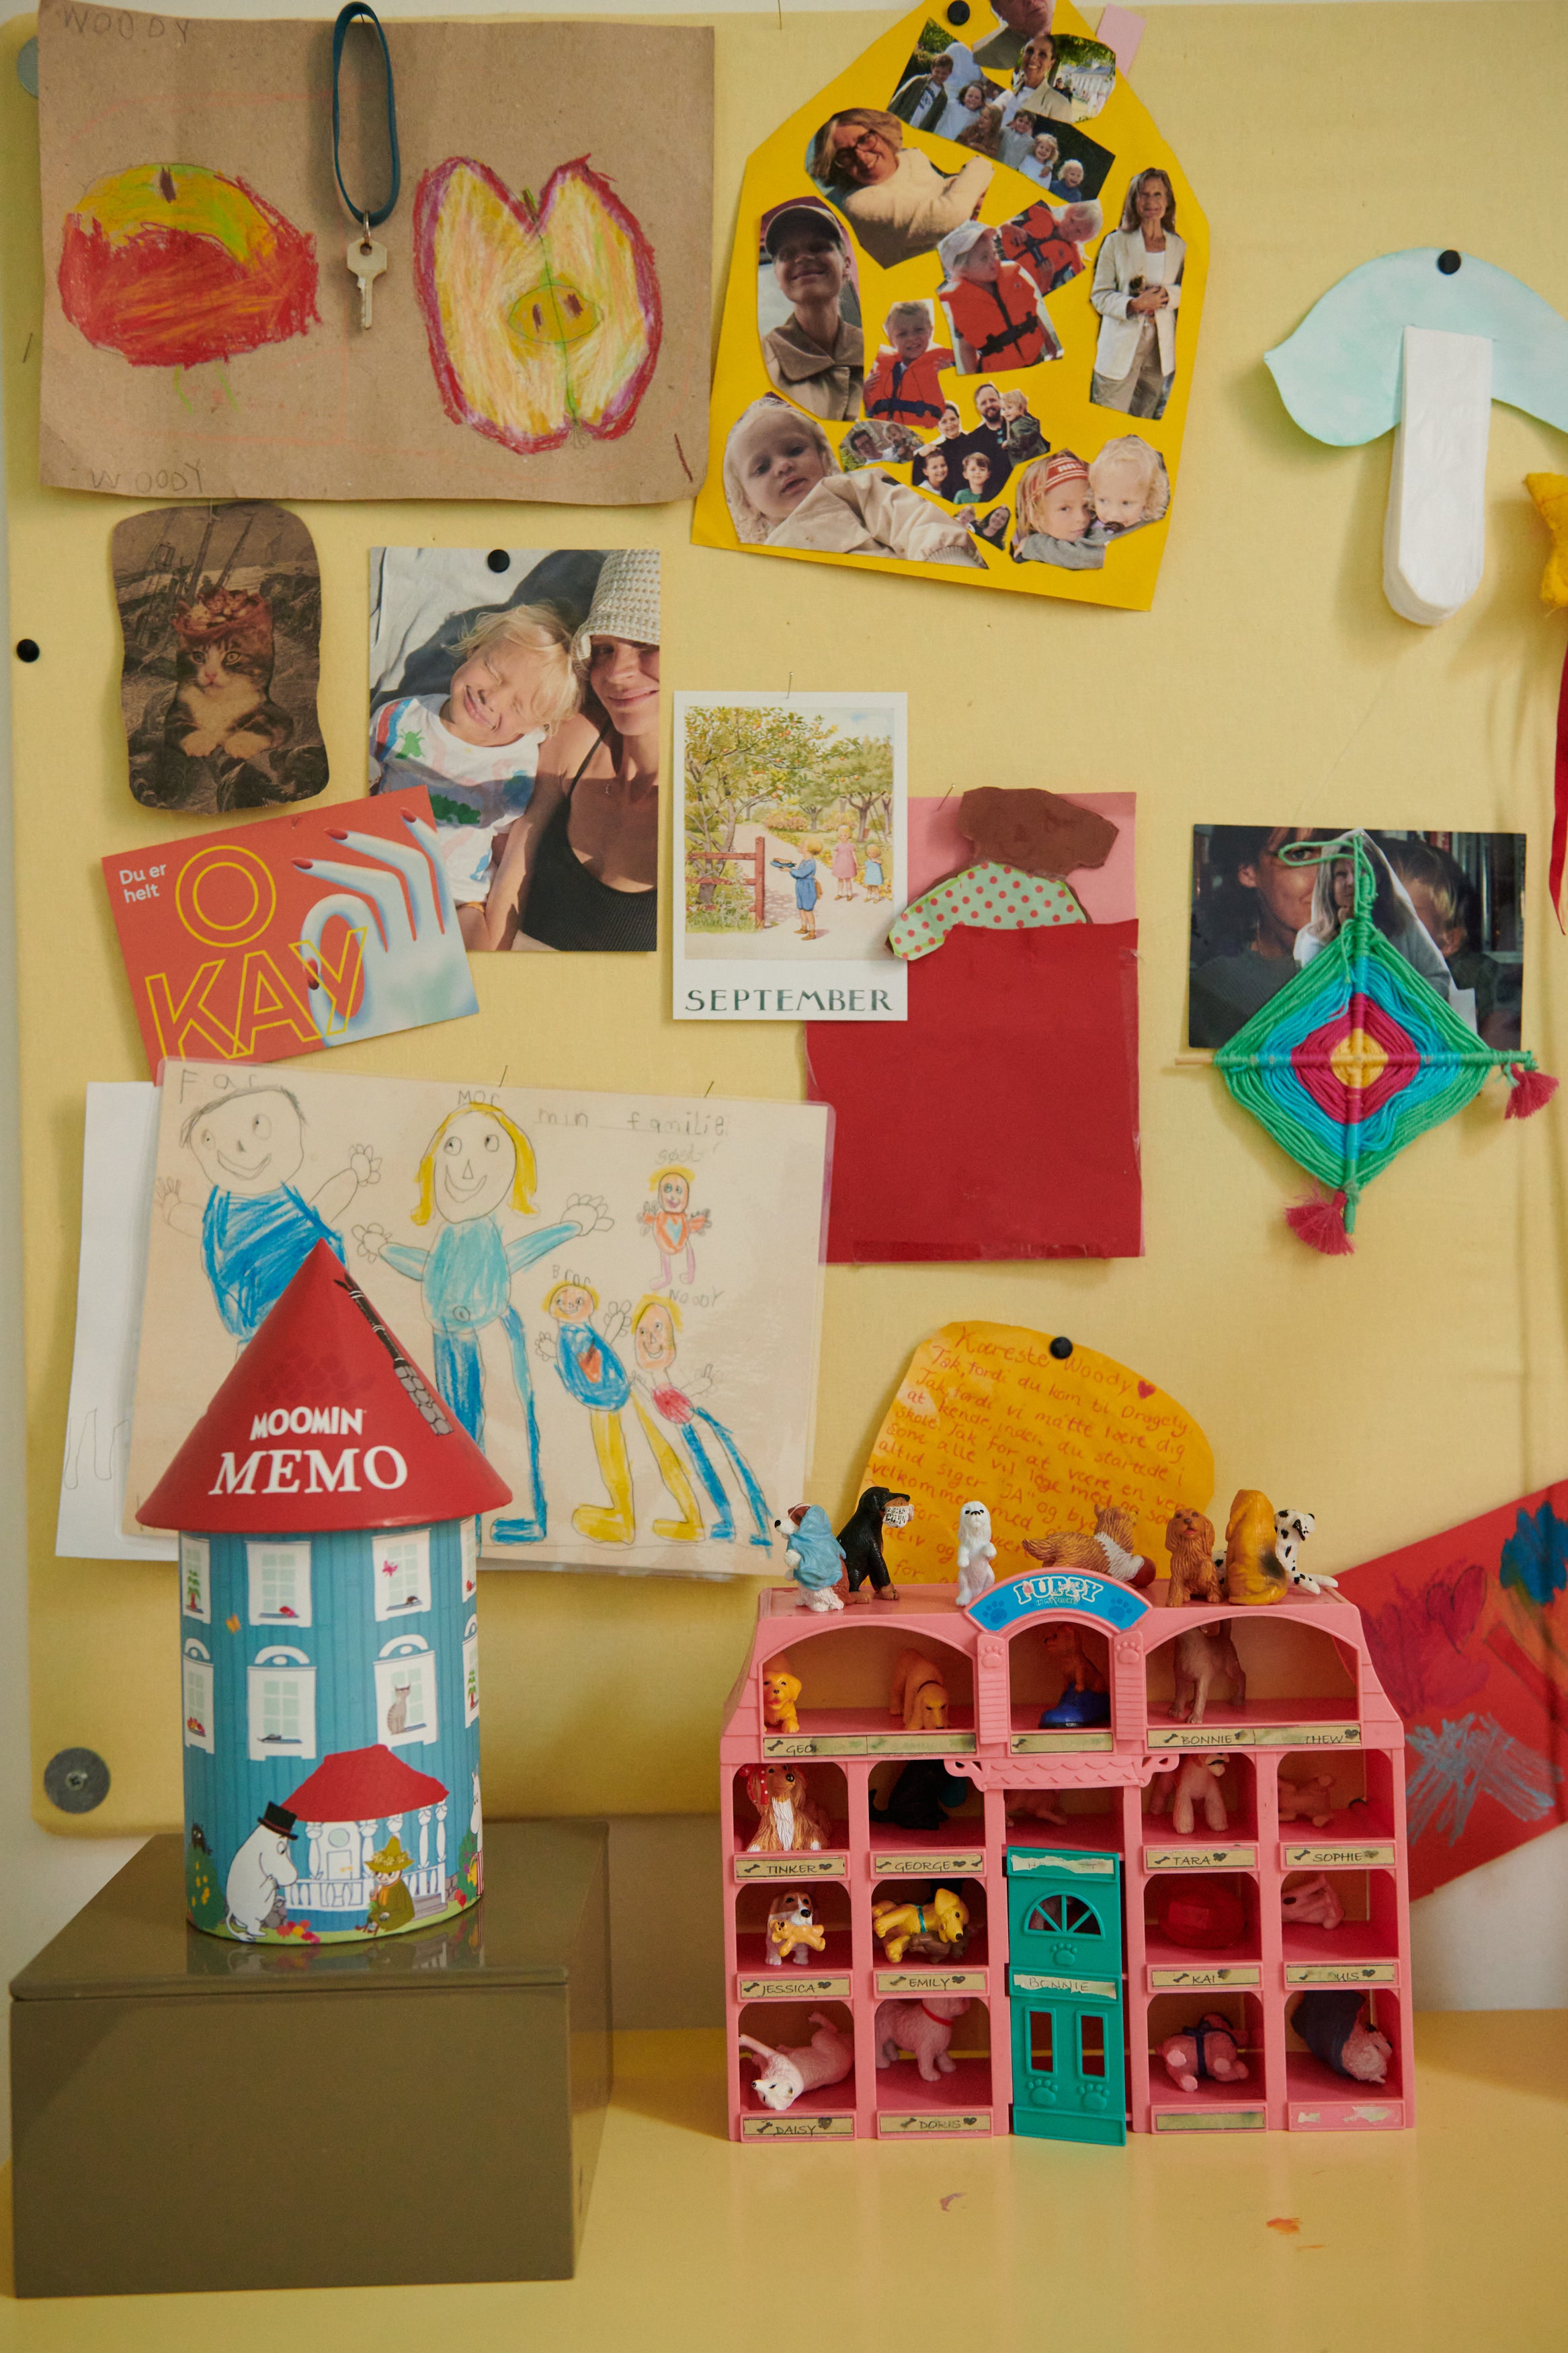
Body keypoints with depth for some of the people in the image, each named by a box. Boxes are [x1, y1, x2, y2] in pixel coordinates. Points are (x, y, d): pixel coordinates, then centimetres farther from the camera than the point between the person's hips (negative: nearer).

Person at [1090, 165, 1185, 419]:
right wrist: (1134, 305, -22)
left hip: (1160, 350, 3)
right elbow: (1099, 295, -3)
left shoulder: (1179, 247, 8)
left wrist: (1167, 294, -8)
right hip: (1121, 348, -3)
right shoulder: (1116, 242, 0)